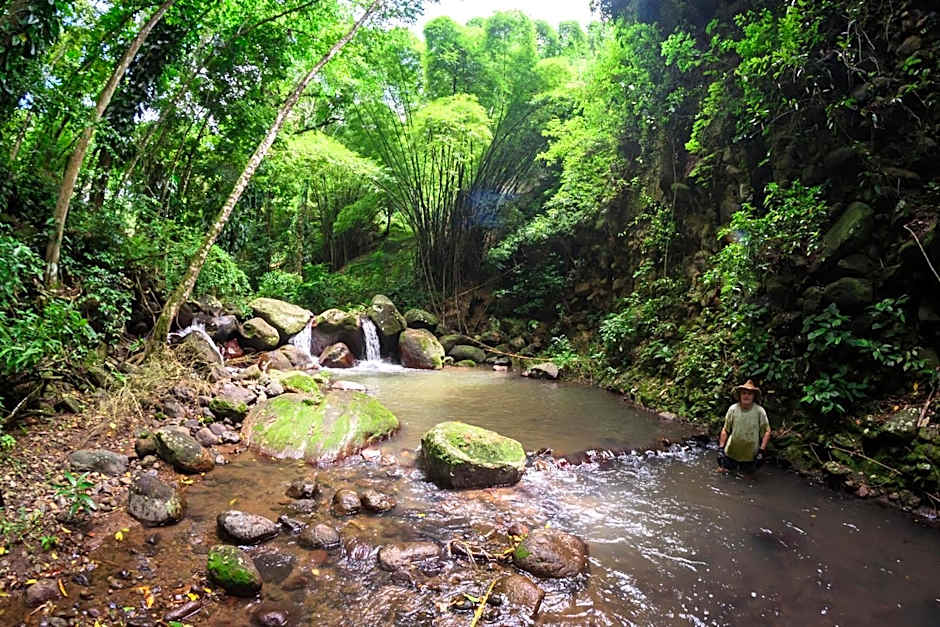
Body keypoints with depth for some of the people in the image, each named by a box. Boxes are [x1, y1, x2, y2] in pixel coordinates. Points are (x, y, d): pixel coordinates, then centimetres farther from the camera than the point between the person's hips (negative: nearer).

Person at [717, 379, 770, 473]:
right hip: (731, 452, 1)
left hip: (750, 455, -1)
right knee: (723, 470, 12)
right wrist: (721, 448, -7)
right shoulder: (732, 409, -13)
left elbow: (767, 431, -6)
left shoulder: (760, 411, -15)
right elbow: (725, 430, -4)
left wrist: (761, 450, -11)